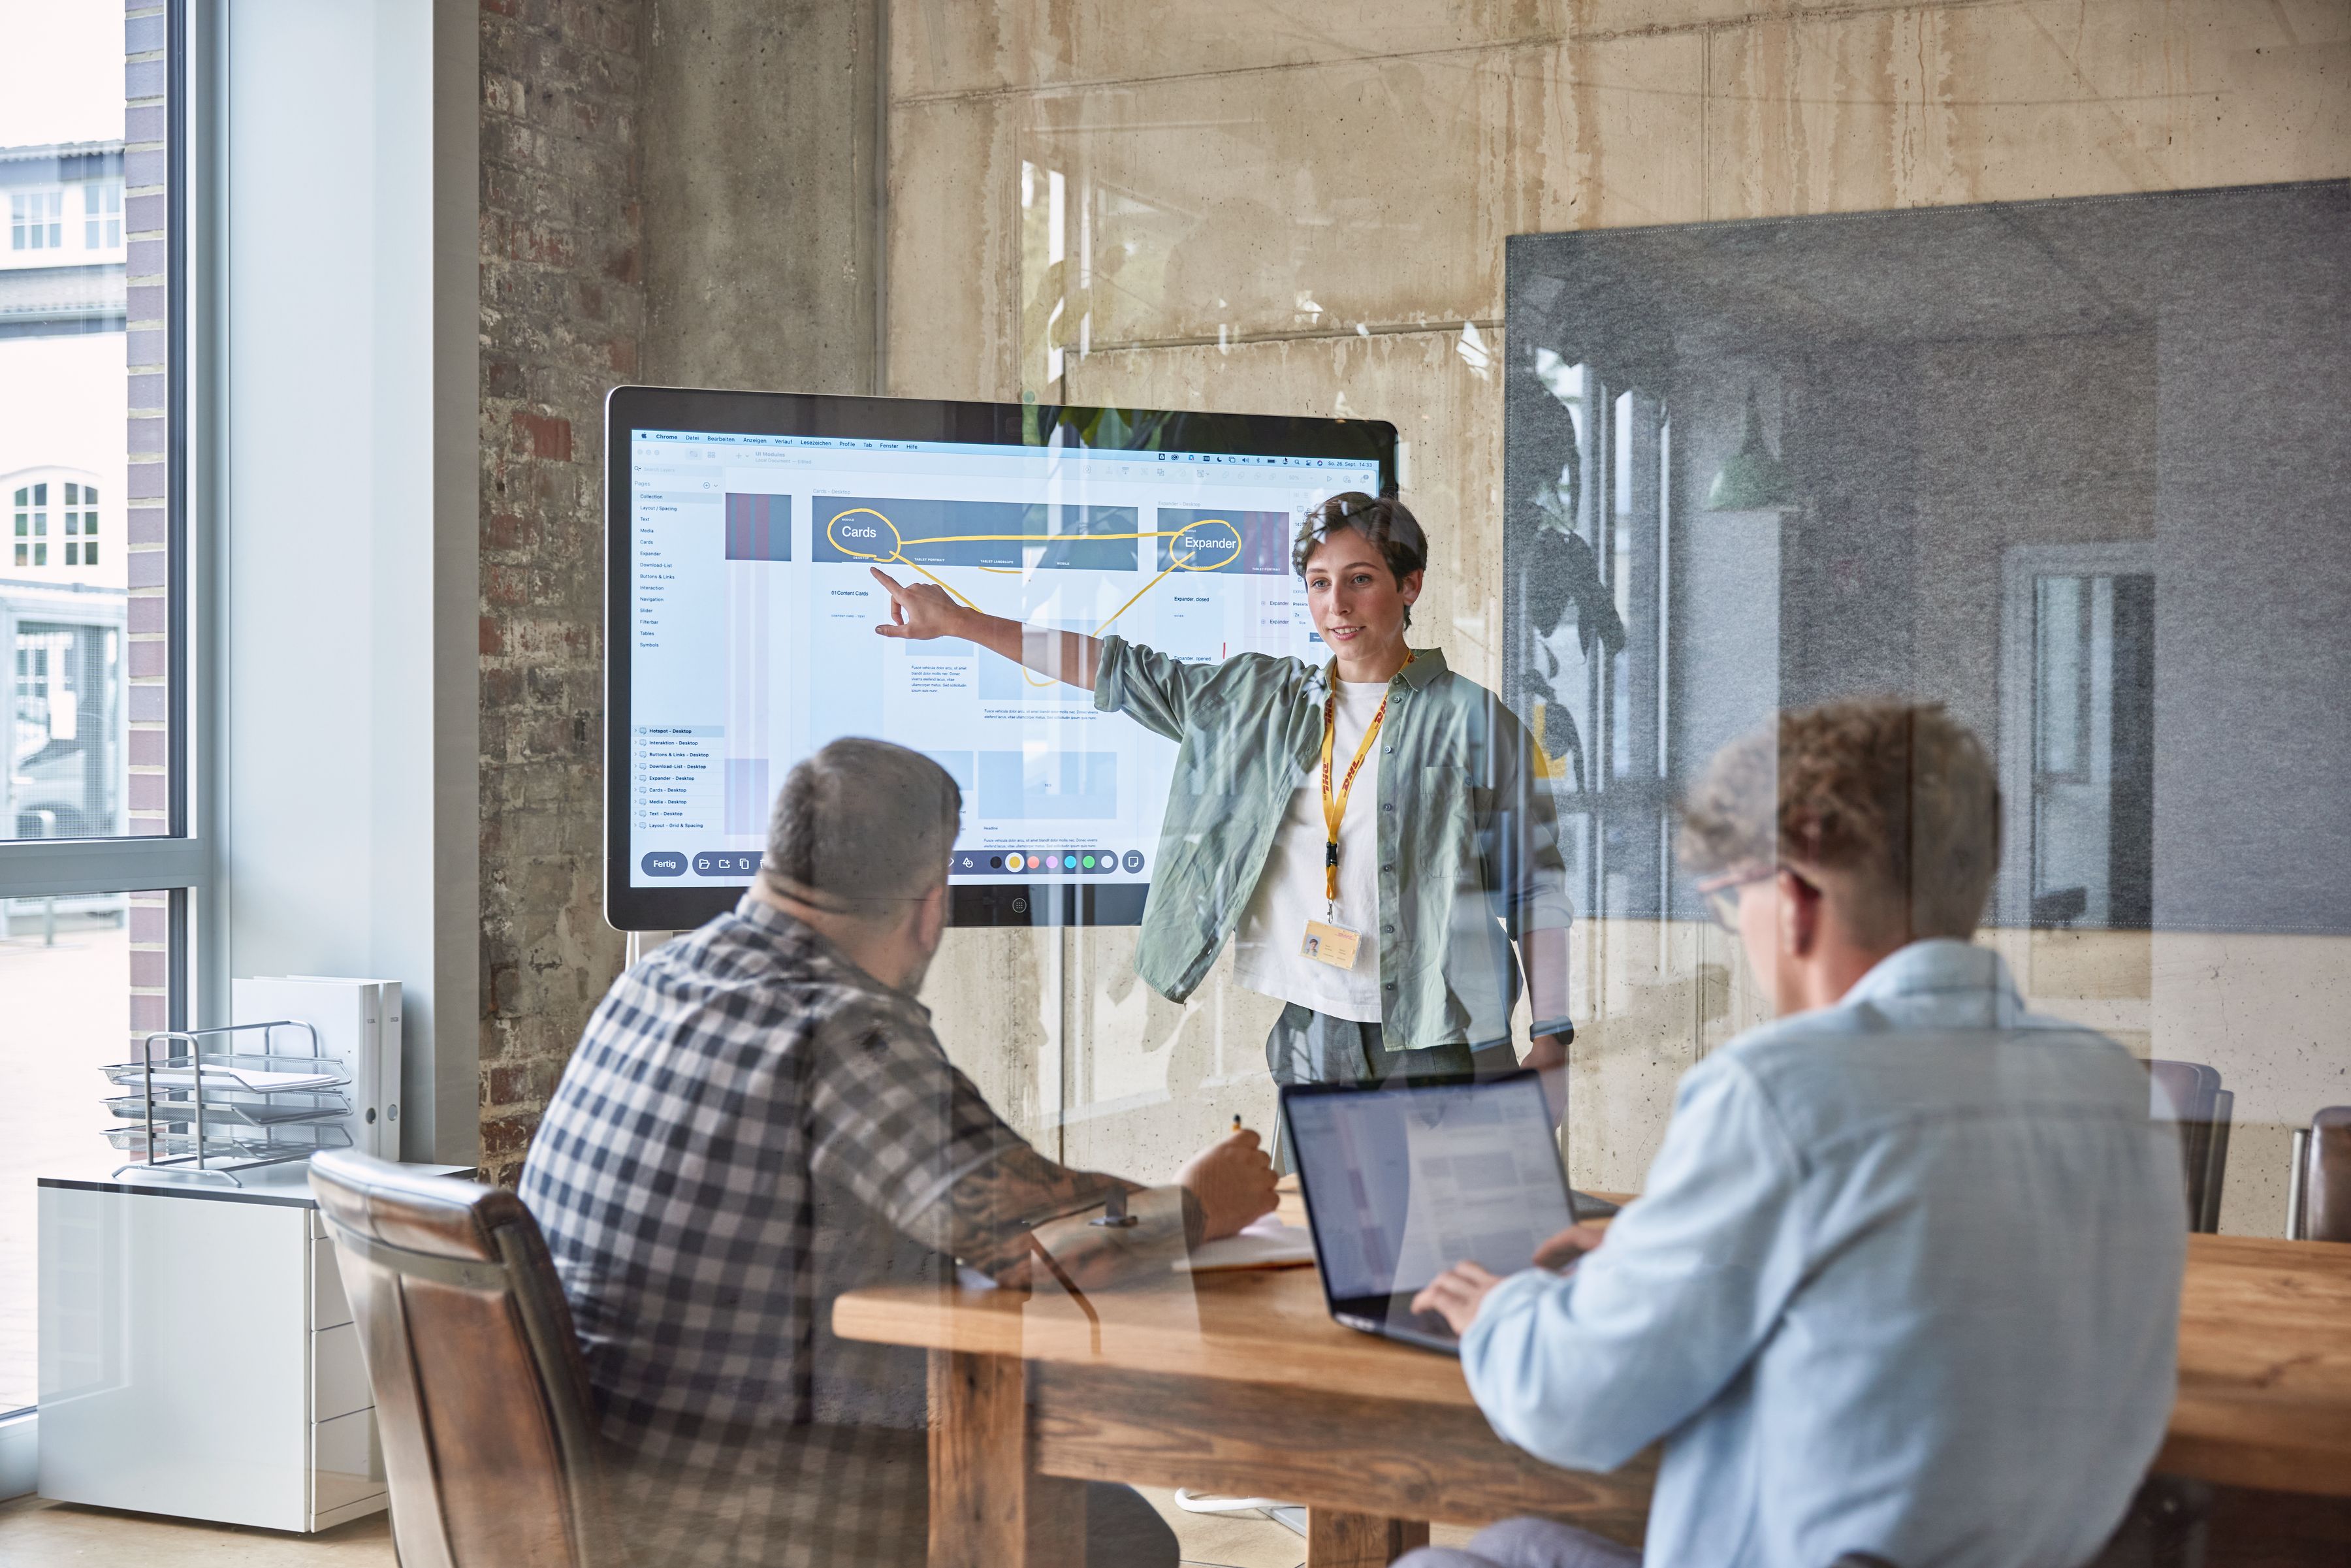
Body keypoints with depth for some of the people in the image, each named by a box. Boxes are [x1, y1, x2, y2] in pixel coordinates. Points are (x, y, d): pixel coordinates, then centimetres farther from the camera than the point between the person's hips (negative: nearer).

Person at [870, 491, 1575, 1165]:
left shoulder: (1470, 718, -1)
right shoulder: (1263, 699, 11)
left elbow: (1536, 888, 0)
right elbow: (1123, 671, 15)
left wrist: (1551, 1041, -6)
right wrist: (959, 621, 14)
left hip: (1441, 1044, -4)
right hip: (1311, 1038, 4)